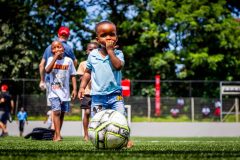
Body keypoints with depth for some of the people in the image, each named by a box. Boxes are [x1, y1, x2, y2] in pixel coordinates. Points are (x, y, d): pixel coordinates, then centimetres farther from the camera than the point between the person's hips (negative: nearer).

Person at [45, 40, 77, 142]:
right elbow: (47, 70, -17)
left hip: (65, 92, 3)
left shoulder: (68, 60, 4)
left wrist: (74, 89, 0)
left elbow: (73, 75, 7)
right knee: (56, 111, -17)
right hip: (54, 91, -2)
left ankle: (56, 135, 24)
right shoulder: (51, 59, 2)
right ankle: (58, 135, -20)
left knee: (62, 113, 9)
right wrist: (55, 57, -17)